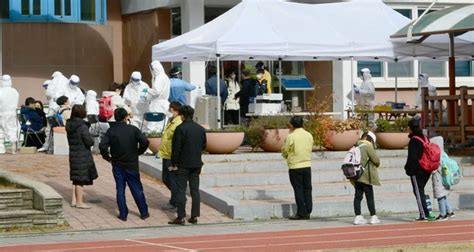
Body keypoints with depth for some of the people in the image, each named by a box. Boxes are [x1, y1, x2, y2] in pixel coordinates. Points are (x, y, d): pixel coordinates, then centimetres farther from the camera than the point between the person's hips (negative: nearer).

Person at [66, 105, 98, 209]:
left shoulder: (69, 126, 3)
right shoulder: (82, 127, -20)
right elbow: (89, 142, -20)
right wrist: (91, 139, 2)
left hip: (73, 154, 7)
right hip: (83, 156, -7)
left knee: (76, 179, 18)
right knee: (81, 179, 2)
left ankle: (74, 200, 23)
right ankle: (79, 202, 9)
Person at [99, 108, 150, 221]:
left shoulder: (111, 131, -5)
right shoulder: (133, 129, -7)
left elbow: (102, 145, -16)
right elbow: (145, 142, -17)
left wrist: (107, 157, -1)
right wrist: (139, 152, 1)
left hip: (117, 165, 0)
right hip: (132, 165, 0)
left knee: (120, 190, 7)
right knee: (137, 189, 9)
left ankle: (123, 214, 6)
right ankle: (144, 213, 15)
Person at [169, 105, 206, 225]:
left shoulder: (180, 129, -13)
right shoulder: (201, 129, 6)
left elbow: (176, 148, -14)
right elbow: (203, 146, 13)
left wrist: (174, 164, -7)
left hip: (183, 164, -5)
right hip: (196, 164, 6)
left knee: (181, 190, -2)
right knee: (195, 190, 9)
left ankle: (181, 217, -3)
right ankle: (194, 216, 9)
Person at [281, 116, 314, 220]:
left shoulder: (291, 136, -13)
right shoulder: (309, 135, 3)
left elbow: (285, 151, -4)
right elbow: (310, 149, 11)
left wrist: (286, 156, 17)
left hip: (295, 166, -5)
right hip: (307, 165, 5)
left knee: (298, 189, 1)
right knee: (307, 189, 11)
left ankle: (301, 213, 1)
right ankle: (308, 211, 12)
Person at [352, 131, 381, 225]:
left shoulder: (356, 146, 8)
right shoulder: (367, 146, -12)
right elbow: (376, 160, -12)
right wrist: (377, 165, 10)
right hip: (366, 176, -6)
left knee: (358, 196, 7)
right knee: (370, 196, 2)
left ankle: (358, 217, 6)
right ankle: (373, 217, 6)